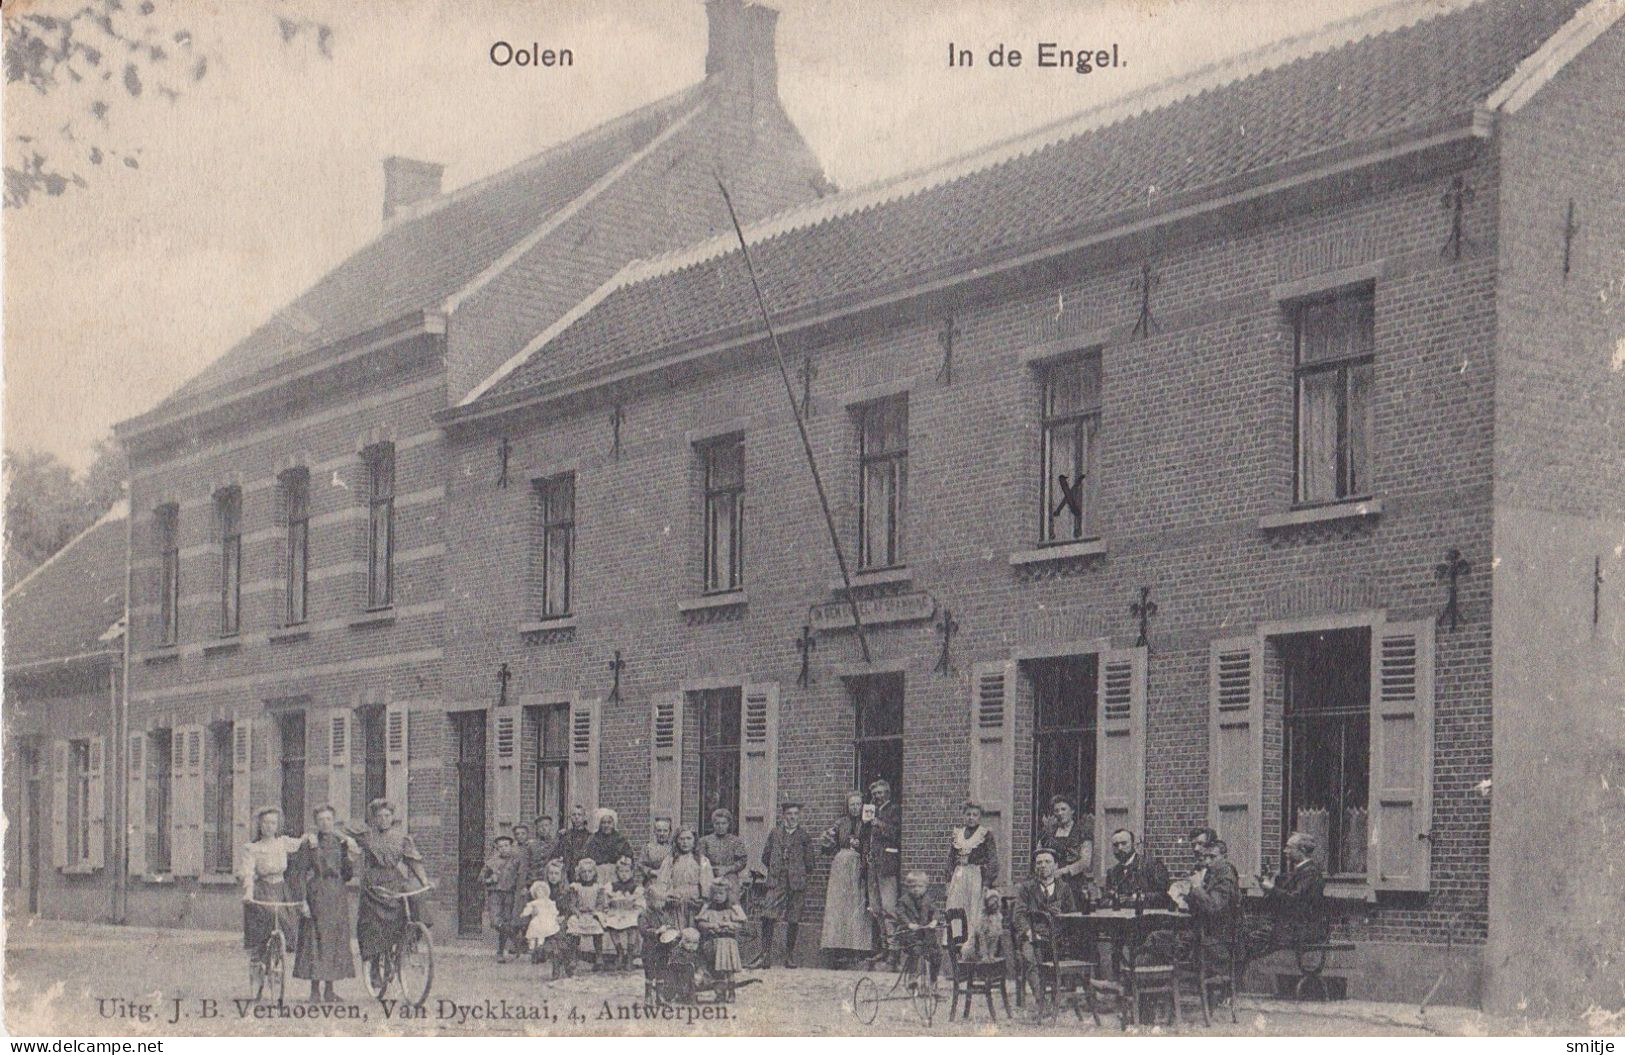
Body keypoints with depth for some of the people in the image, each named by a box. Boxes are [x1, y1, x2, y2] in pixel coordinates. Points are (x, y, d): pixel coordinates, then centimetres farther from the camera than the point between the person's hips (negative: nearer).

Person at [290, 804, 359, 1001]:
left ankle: (329, 990, 11)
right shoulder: (309, 843, -2)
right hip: (316, 896, -4)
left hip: (338, 897, 5)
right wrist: (302, 900, -14)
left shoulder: (341, 843, 11)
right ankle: (315, 990, -3)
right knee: (315, 938, -7)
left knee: (337, 940, 4)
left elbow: (347, 874, 13)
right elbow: (298, 873, -5)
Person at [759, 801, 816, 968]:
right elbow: (766, 857, 16)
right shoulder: (775, 833, 9)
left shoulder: (803, 836, 5)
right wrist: (775, 870, 11)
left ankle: (790, 957, 14)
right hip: (776, 883, 1)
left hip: (796, 884, 0)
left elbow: (809, 863, 7)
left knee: (793, 921, 3)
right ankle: (766, 956, -10)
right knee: (767, 917, -13)